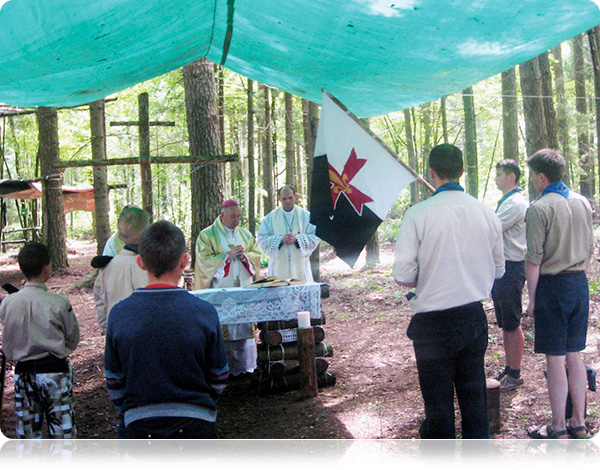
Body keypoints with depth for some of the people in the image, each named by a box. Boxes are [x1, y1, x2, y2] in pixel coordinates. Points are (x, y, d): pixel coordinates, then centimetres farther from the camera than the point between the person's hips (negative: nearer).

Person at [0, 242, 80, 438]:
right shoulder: (59, 303, -13)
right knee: (62, 430, 6)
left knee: (27, 434, 13)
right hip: (54, 371, -3)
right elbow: (73, 340, -1)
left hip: (23, 373, 3)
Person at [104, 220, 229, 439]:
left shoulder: (119, 314, -8)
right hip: (195, 427, -1)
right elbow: (218, 378, 1)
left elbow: (114, 383, 2)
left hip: (140, 428, 1)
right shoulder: (204, 312, -10)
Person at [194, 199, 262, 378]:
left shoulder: (245, 234, 15)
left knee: (244, 327, 3)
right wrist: (228, 256, -16)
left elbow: (257, 254, 14)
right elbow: (204, 260, -9)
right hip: (219, 290, -5)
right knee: (221, 328, -7)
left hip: (243, 289, 5)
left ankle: (242, 366, 11)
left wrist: (244, 255, -7)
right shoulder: (207, 235, 0)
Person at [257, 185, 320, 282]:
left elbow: (315, 237, 1)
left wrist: (297, 239, -14)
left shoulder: (305, 215, 6)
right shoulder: (271, 217, 7)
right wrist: (280, 239, -13)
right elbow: (261, 239, 1)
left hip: (299, 264, 0)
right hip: (278, 265, 0)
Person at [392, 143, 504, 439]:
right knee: (474, 394, 16)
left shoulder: (417, 215, -15)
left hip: (434, 323, -4)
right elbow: (498, 269, 8)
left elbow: (402, 276, -15)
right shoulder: (486, 213, -1)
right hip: (475, 316, 4)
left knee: (439, 403, 9)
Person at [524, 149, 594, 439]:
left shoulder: (539, 209, -13)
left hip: (552, 285, -7)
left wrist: (531, 298, -8)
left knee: (555, 359, 1)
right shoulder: (583, 203, 8)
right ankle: (579, 422, 21)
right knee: (574, 355, 14)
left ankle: (558, 427, 10)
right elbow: (589, 250, 13)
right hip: (580, 284, 7)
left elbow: (534, 260, -14)